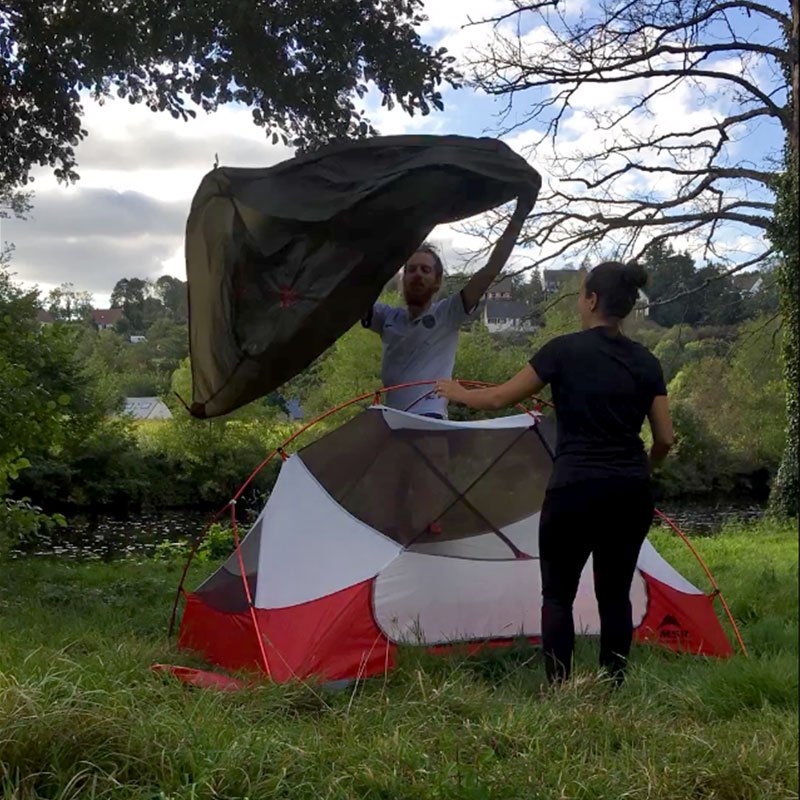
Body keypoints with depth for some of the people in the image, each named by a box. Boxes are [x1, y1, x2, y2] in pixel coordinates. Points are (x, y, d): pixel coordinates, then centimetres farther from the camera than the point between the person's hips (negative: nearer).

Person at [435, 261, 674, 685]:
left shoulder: (564, 349, -7)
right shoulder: (646, 362, 6)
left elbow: (501, 398, 0)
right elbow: (665, 440, 7)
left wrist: (458, 393, 18)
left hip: (575, 490, -4)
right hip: (632, 494, 4)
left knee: (557, 595, 9)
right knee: (615, 593, 15)